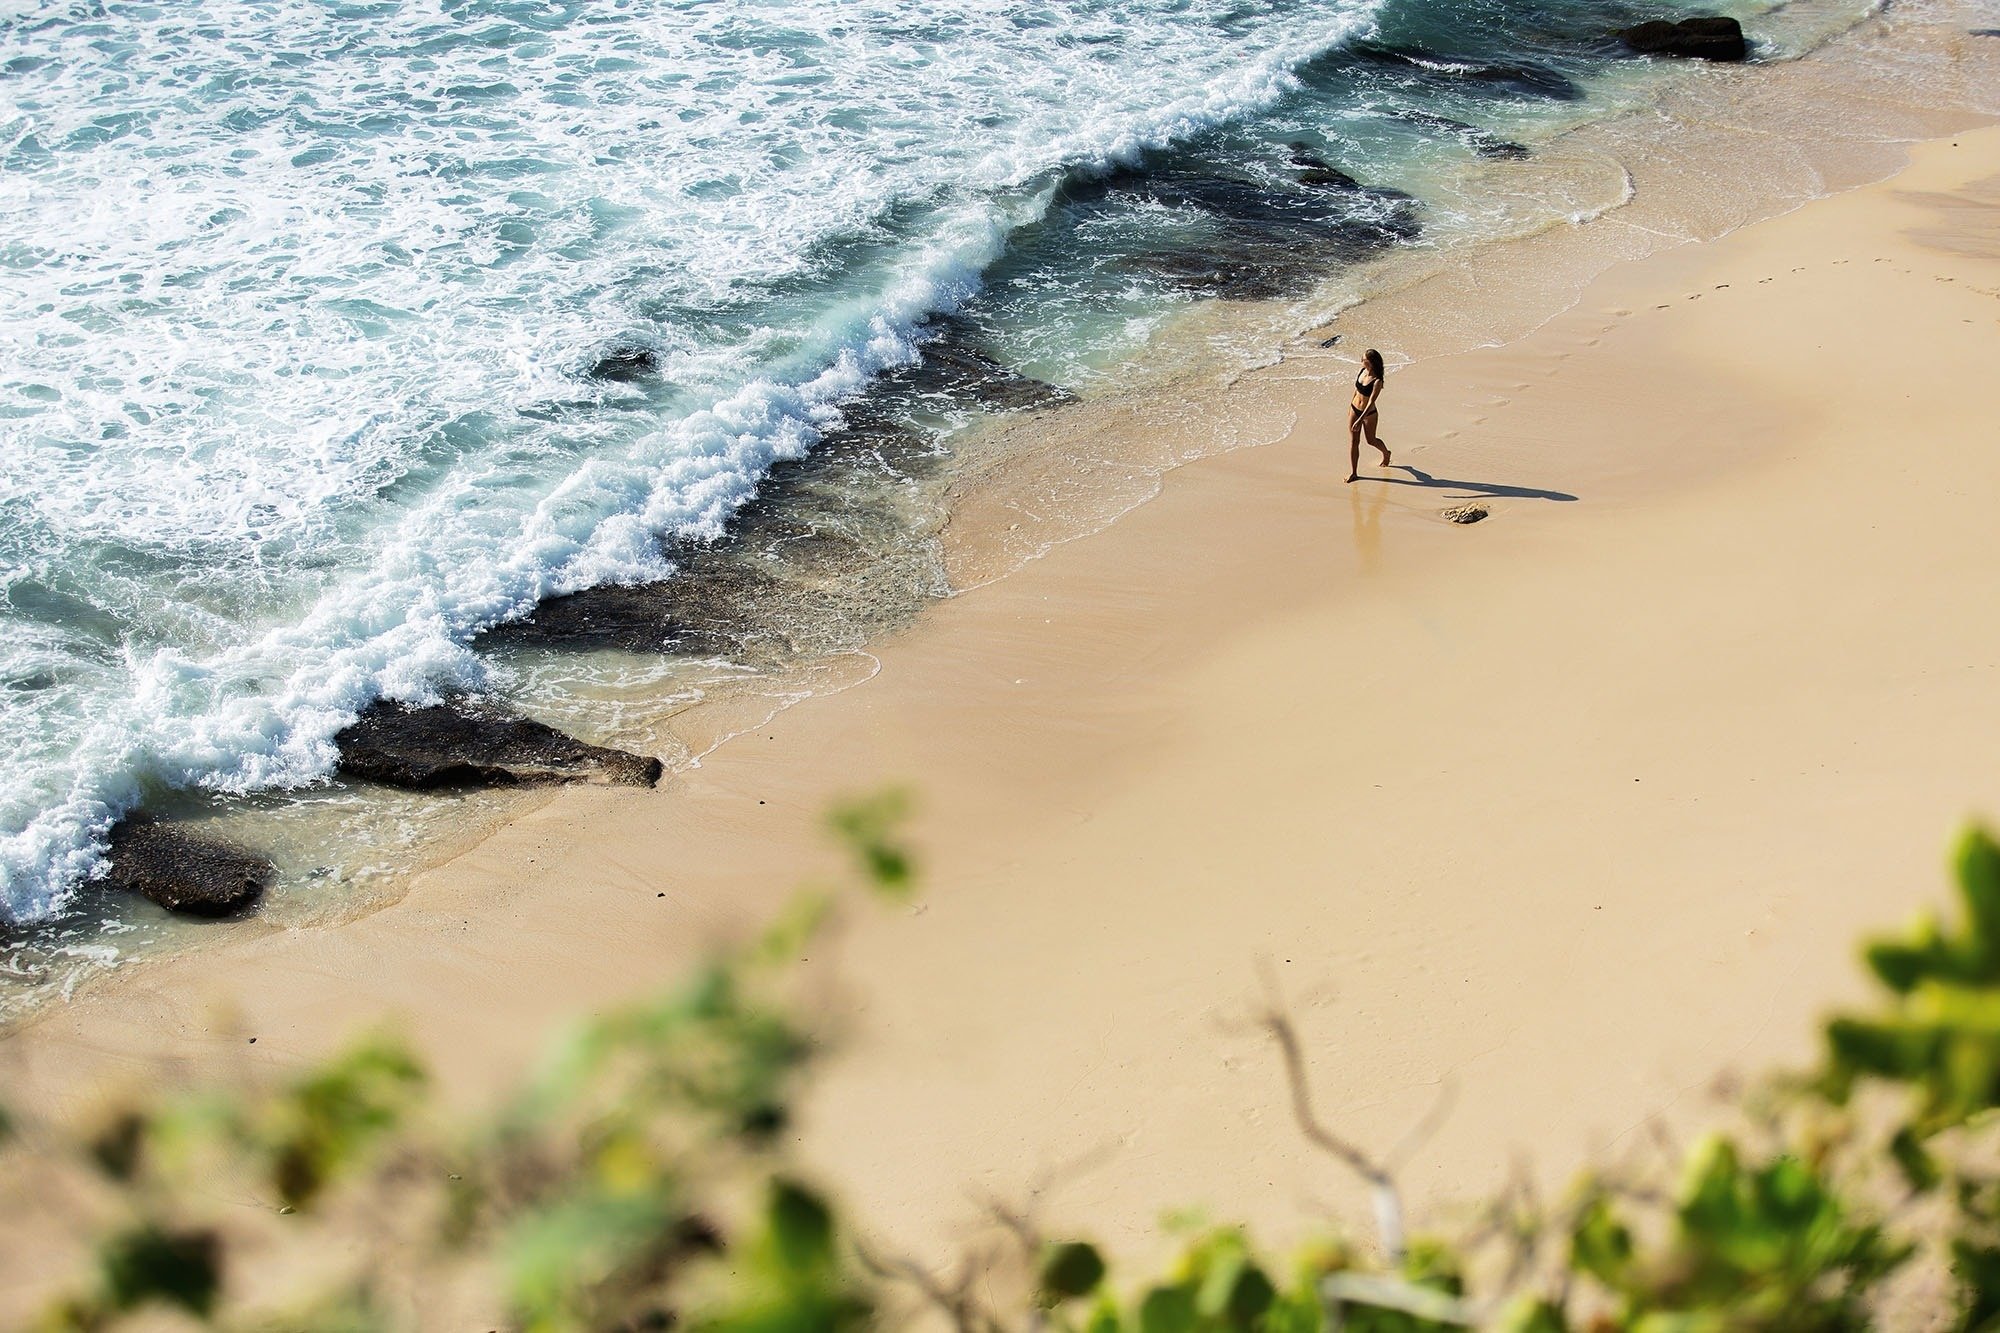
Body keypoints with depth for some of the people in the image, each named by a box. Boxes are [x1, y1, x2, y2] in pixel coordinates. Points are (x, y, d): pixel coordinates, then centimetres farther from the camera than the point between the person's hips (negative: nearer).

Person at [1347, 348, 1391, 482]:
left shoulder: (1377, 381, -26)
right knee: (1353, 441, 3)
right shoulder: (1362, 371, -6)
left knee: (1371, 440, 18)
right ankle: (1353, 472, 8)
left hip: (1368, 413, -5)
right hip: (1354, 409, 5)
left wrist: (1360, 420, -32)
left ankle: (1386, 453, 50)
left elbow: (1371, 402, -28)